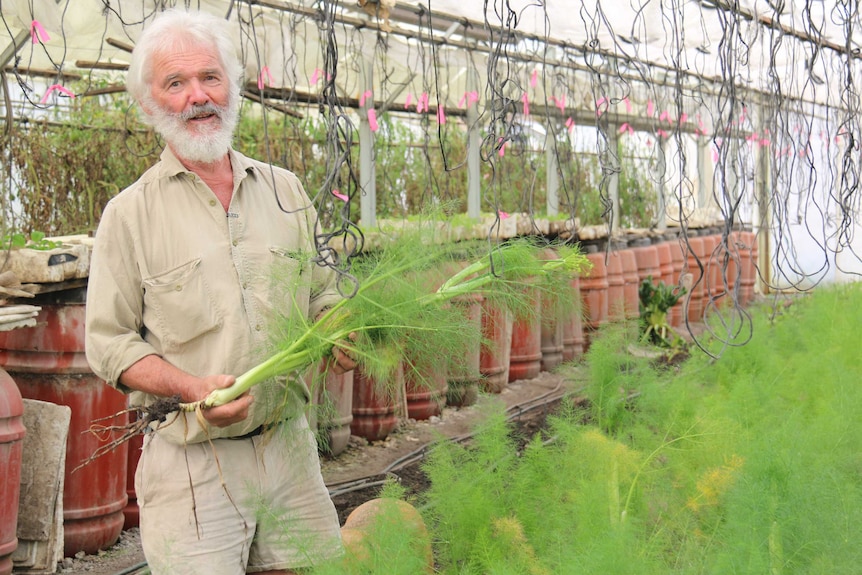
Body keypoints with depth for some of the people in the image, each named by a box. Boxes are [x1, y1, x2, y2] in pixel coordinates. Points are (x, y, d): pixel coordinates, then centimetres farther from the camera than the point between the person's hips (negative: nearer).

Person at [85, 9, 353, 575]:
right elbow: (109, 342, -1)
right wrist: (191, 386, -17)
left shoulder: (285, 190, 11)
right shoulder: (131, 213, -1)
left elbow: (321, 294, 20)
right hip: (190, 460, -3)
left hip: (289, 444, 4)